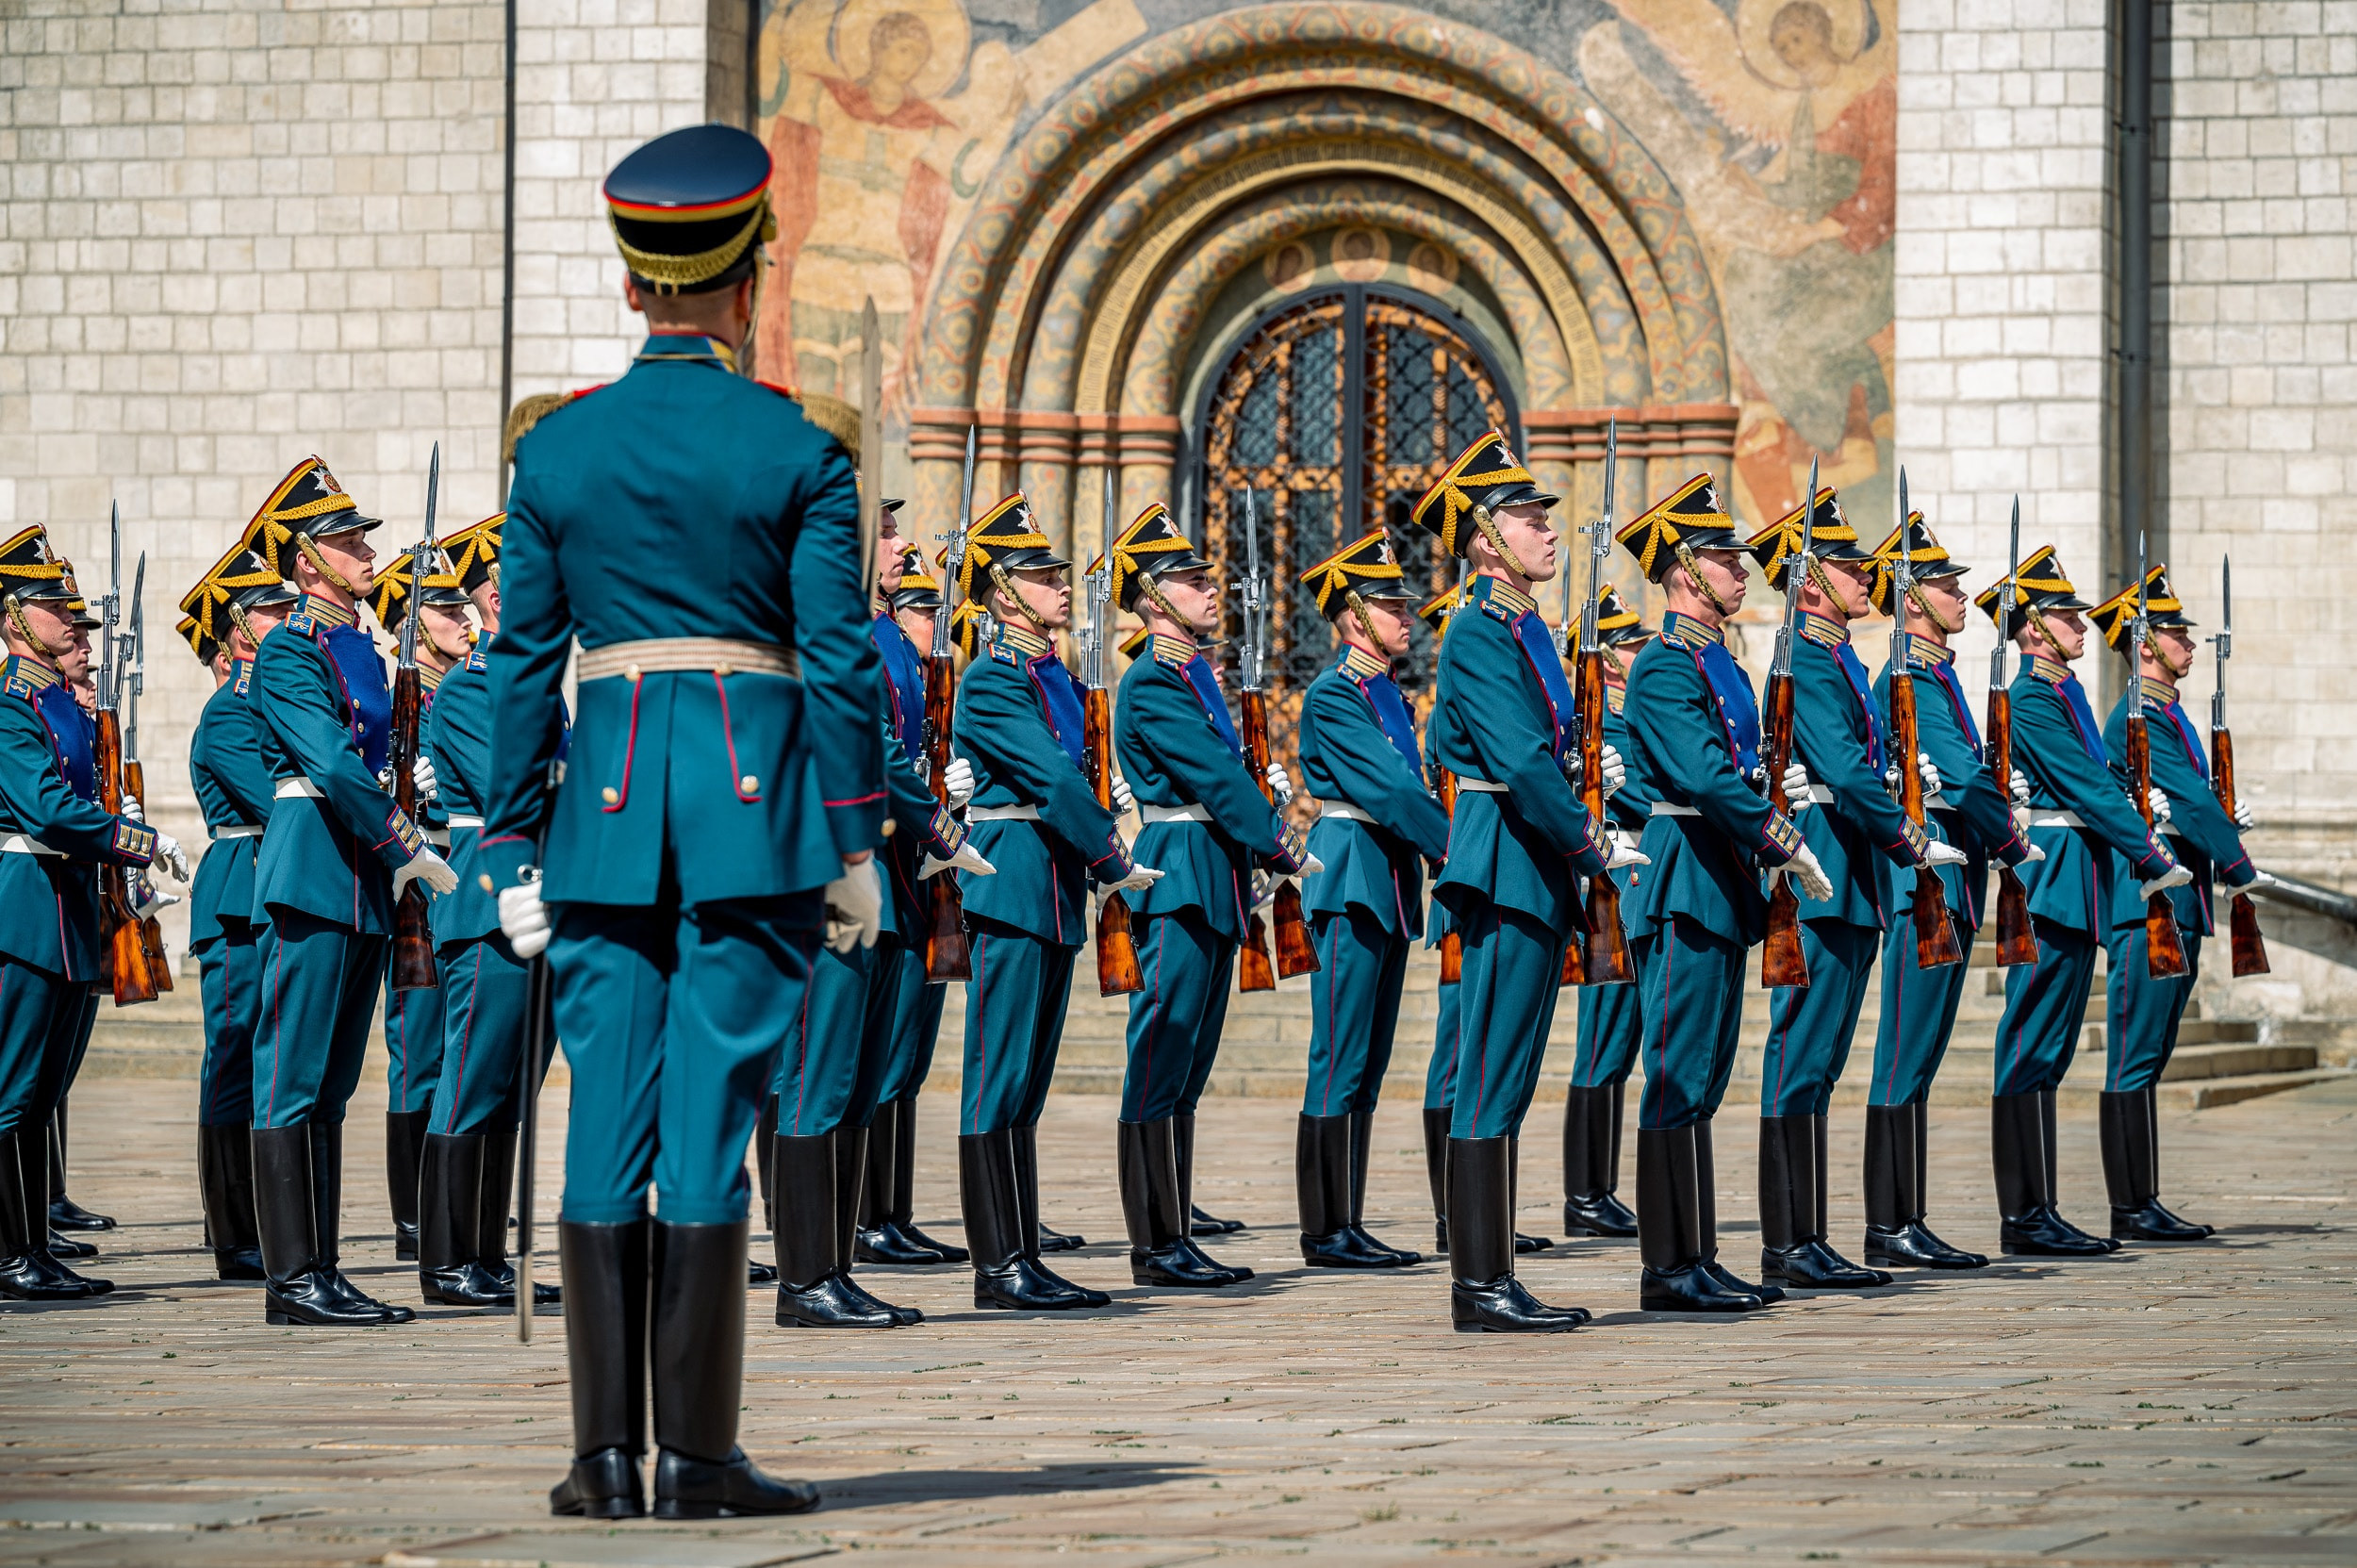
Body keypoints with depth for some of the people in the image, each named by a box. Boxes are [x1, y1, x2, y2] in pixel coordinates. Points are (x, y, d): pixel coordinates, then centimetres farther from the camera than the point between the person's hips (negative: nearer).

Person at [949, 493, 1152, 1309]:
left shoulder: (1055, 677, 17)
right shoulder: (991, 680, -10)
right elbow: (1050, 778, -16)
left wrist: (1099, 857, 2)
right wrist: (1114, 863, -15)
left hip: (1055, 892, 9)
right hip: (1011, 887, -9)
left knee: (1025, 1081, 9)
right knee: (1000, 1074, -7)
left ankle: (1022, 1256, 11)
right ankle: (999, 1265, -7)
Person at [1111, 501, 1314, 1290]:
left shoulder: (1194, 676, 18)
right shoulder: (1151, 683, -11)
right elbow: (1213, 778, -16)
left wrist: (1268, 792, 2)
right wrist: (1284, 846, -16)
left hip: (1215, 886, 10)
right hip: (1180, 881, -10)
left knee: (1185, 1069, 10)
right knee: (1161, 1064, -7)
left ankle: (1176, 1238, 13)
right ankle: (1154, 1246, -6)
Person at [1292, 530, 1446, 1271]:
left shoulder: (1390, 695, 17)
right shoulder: (1332, 696, -10)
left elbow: (1409, 787, 15)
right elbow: (1387, 787, -18)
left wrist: (1453, 848, 1)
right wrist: (1455, 847, -20)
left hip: (1393, 888, 9)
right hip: (1352, 883, -9)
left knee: (1367, 1067, 9)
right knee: (1340, 1062, -8)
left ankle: (1349, 1226, 12)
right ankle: (1326, 1232, -6)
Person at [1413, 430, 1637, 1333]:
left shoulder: (1521, 629, 17)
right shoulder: (1480, 633, -13)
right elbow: (1523, 762, -20)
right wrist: (1594, 850, -13)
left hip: (1534, 878, 10)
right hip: (1508, 874, -10)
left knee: (1504, 1084, 10)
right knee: (1491, 1083, -8)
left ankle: (1489, 1282, 14)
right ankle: (1480, 1289, -7)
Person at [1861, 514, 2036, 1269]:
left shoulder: (1934, 674, 19)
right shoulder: (1911, 678, -12)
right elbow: (1963, 777, -18)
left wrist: (2000, 830, 5)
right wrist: (2015, 845, -8)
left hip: (1947, 887, 10)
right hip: (1925, 881, -10)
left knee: (1917, 1056, 10)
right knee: (1908, 1056, -8)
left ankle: (1903, 1226, 12)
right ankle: (1892, 1230, -8)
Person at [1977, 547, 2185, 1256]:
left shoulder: (2064, 695, 18)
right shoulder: (2031, 701, -13)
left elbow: (2103, 787, 19)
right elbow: (2092, 792, -17)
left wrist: (2148, 856, 8)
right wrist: (2157, 863, -15)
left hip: (2076, 892, 10)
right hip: (2051, 887, -10)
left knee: (2045, 1053, 10)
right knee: (2032, 1051, -8)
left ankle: (2036, 1216, 12)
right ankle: (2026, 1217, -8)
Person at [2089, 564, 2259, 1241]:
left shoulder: (2169, 716, 20)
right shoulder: (2136, 719, -12)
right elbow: (2189, 801, -17)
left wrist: (2227, 823, 3)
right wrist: (2241, 868, -14)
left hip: (2178, 908, 10)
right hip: (2146, 904, -10)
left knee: (2149, 1056, 10)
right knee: (2133, 1059, -8)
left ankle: (2143, 1205, 13)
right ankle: (2131, 1210, -8)